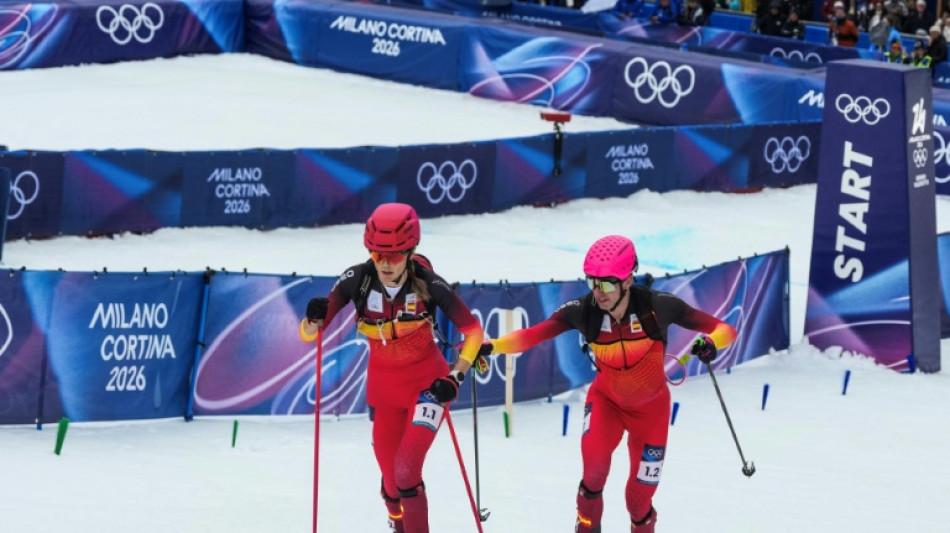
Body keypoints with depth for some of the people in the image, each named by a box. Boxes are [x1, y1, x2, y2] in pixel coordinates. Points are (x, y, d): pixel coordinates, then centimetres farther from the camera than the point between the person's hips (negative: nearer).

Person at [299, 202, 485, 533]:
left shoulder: (428, 284, -22)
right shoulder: (357, 280, -18)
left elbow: (472, 330, -10)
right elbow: (309, 334, -14)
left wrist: (455, 378, -20)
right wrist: (315, 319, -37)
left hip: (427, 381, -3)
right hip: (383, 383, 3)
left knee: (407, 469, -19)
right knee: (391, 476, 10)